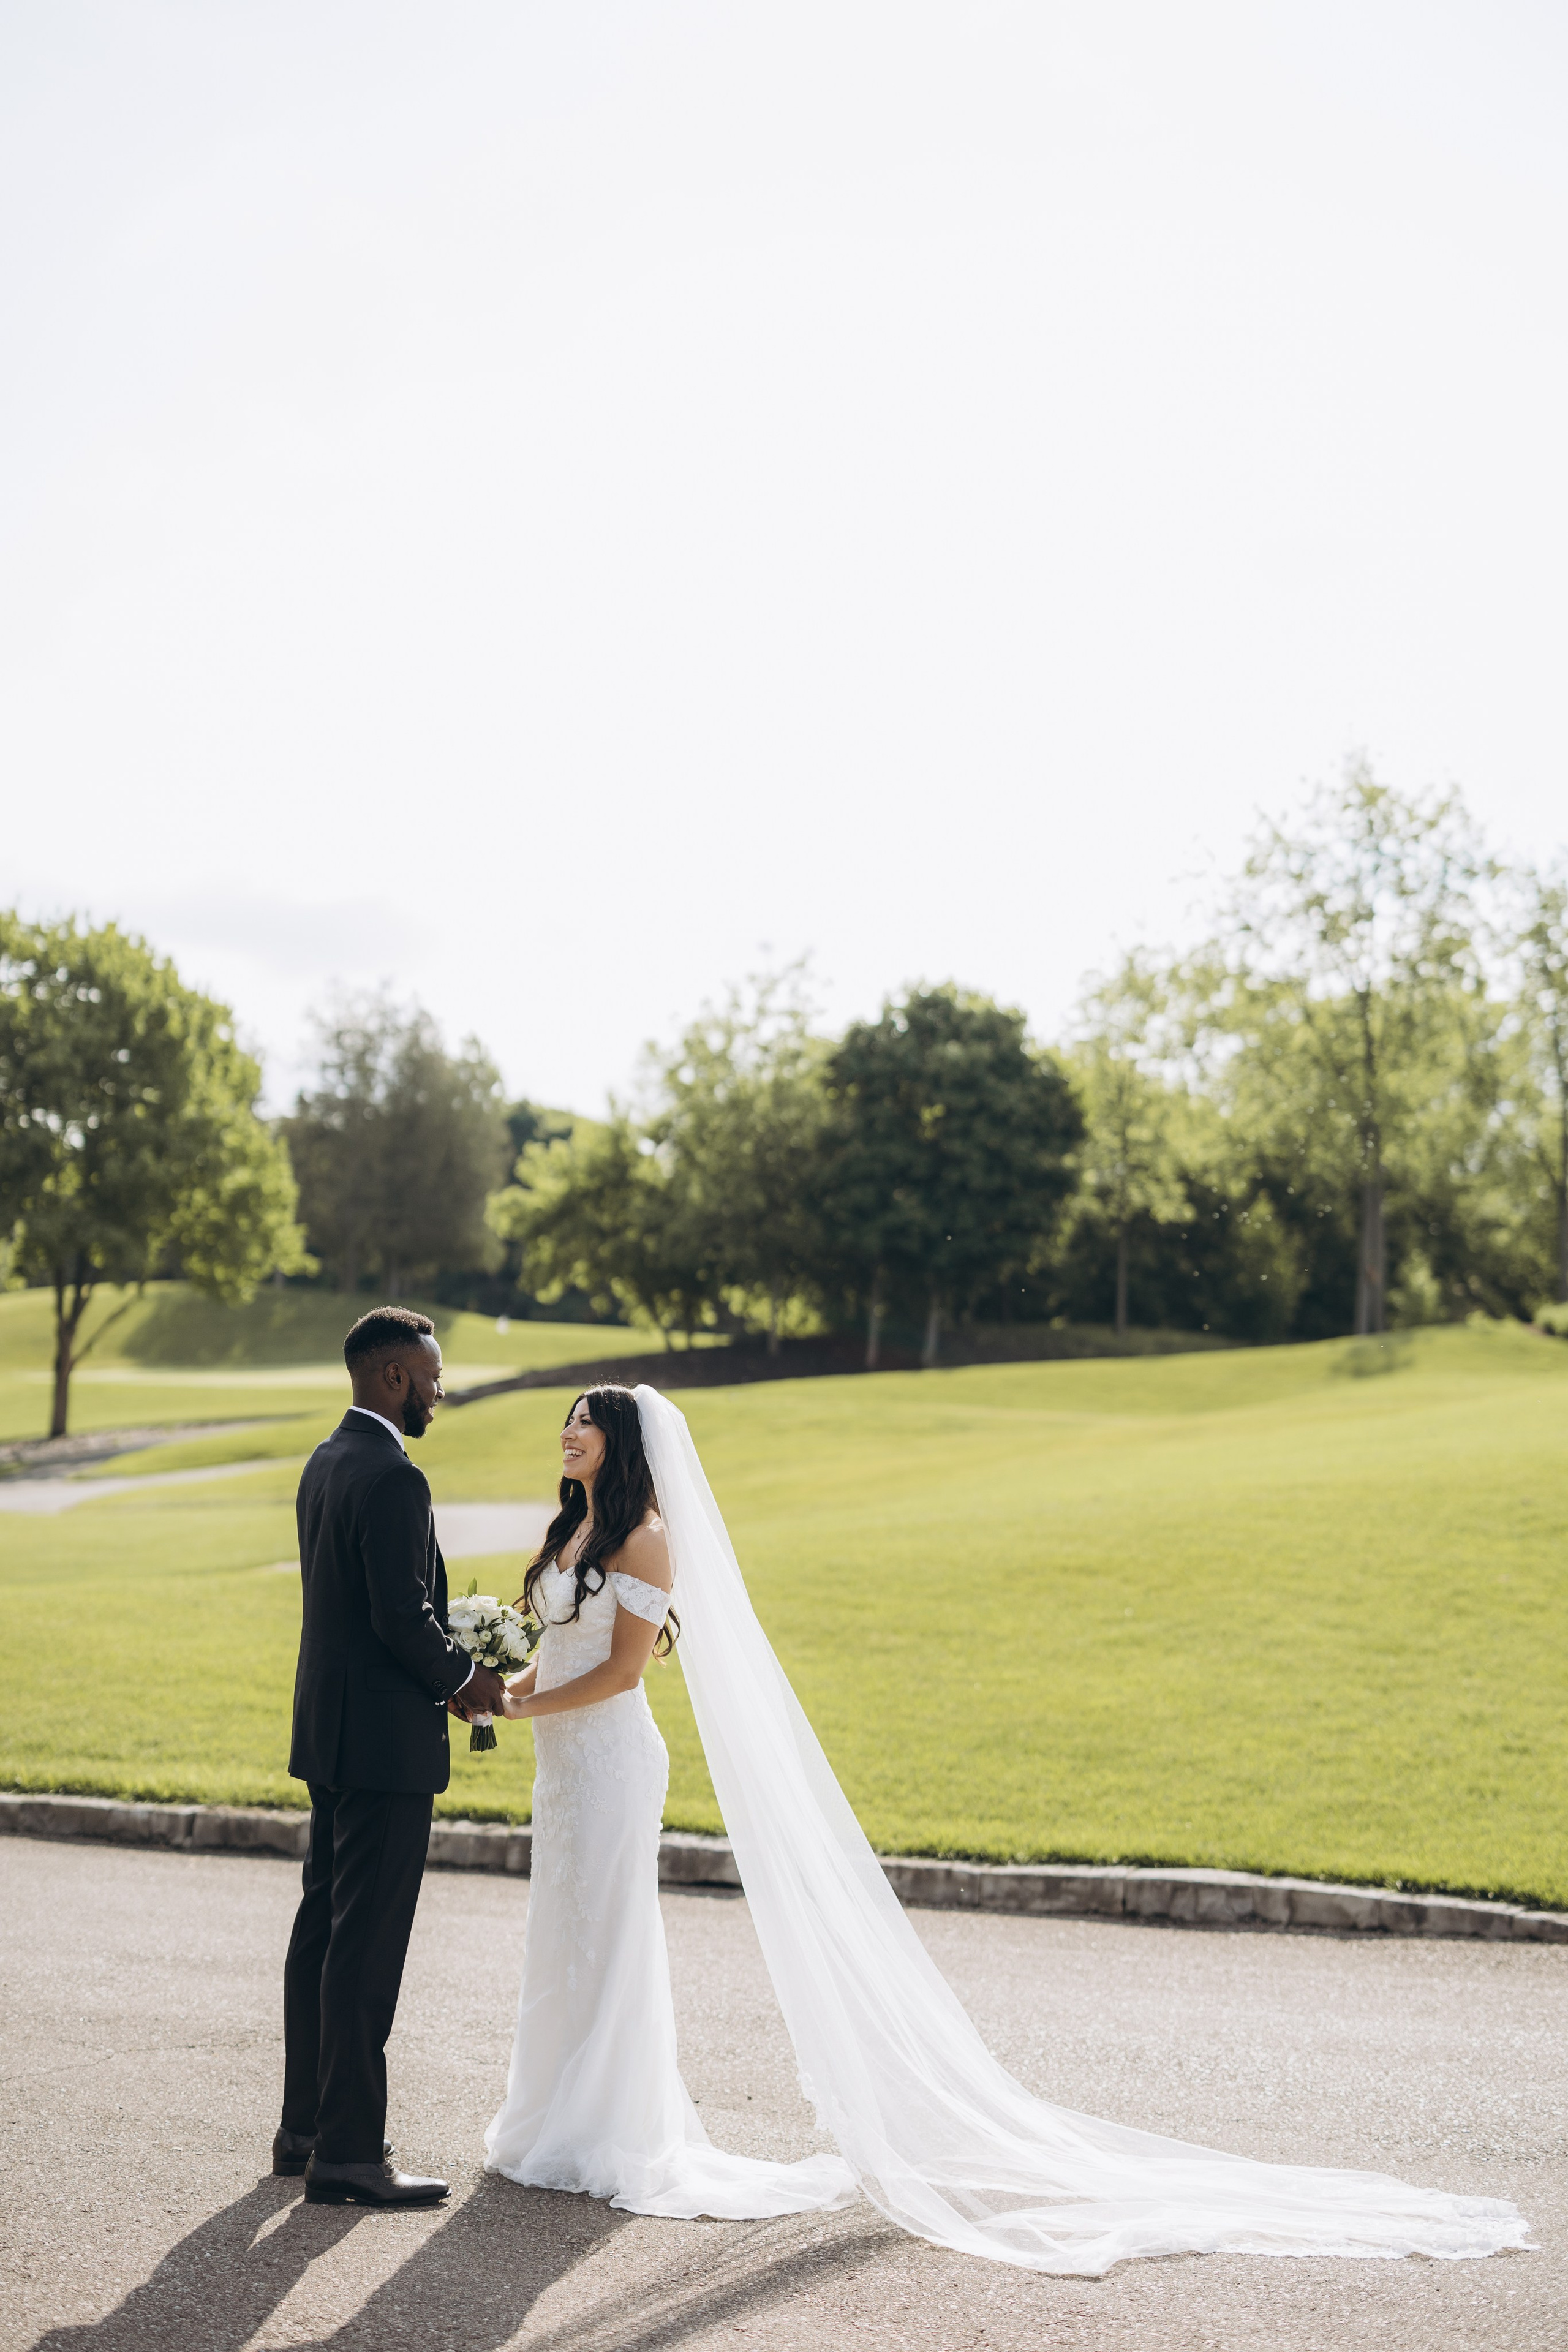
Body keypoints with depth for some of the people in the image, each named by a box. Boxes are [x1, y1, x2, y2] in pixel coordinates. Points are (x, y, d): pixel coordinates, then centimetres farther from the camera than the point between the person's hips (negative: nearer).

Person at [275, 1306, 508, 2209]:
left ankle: (306, 2127, 25)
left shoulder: (327, 1462, 11)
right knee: (367, 1948, -4)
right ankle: (348, 2152, 2)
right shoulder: (394, 1477, -19)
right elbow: (403, 1618, -23)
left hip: (330, 1729, 10)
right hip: (386, 1739, -10)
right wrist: (465, 1677, -6)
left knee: (323, 1930, 16)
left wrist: (442, 1673, 13)